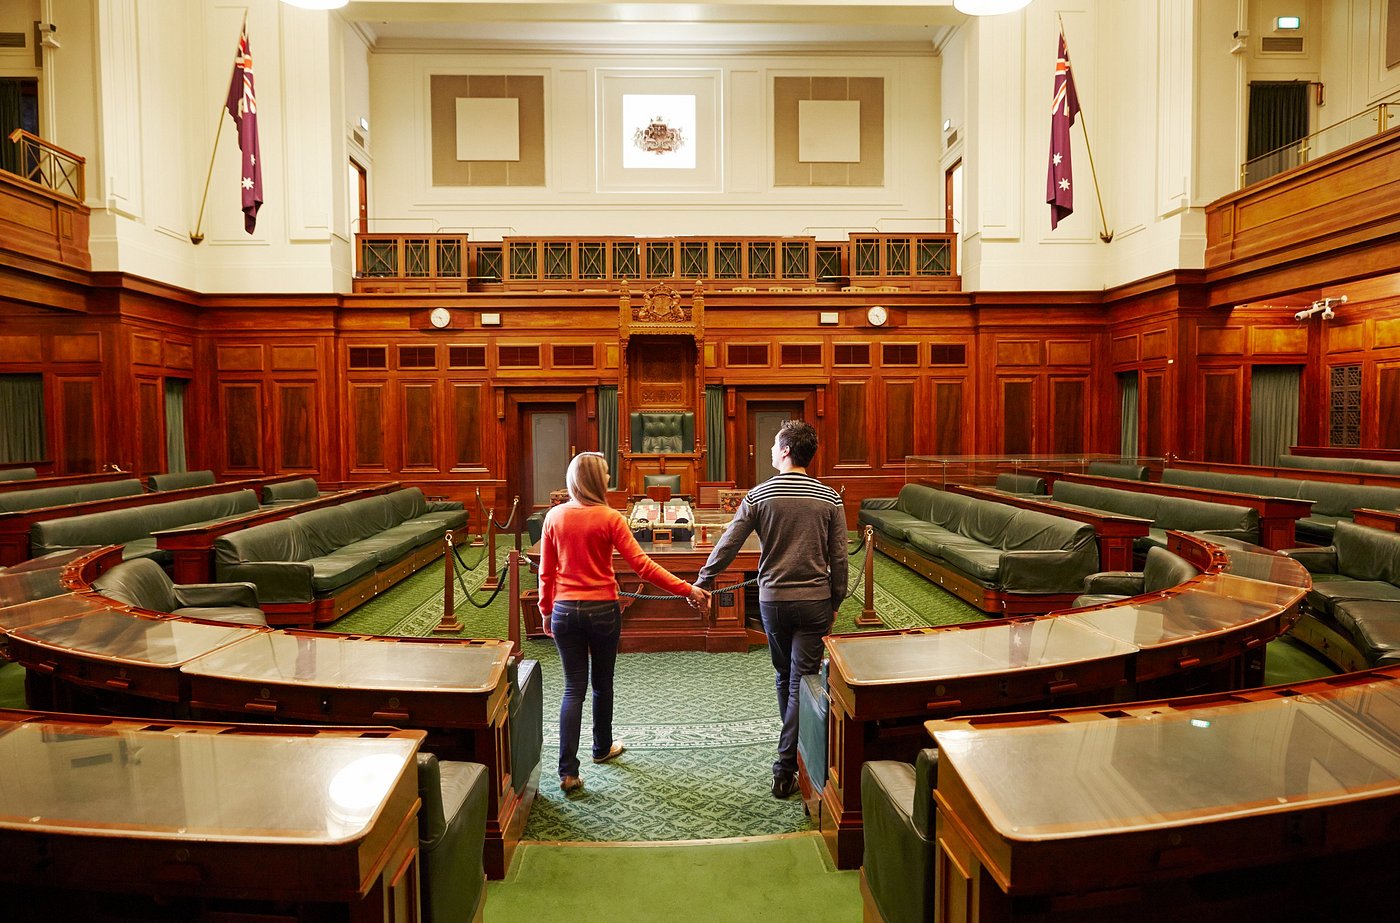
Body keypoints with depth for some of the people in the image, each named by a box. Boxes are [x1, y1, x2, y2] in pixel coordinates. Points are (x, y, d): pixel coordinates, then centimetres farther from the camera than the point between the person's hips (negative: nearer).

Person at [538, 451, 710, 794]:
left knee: (573, 688, 6)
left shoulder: (554, 517, -2)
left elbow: (546, 572, 4)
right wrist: (687, 590, -12)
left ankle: (568, 771, 0)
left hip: (565, 611, 2)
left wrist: (546, 611, 16)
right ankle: (602, 748, 38)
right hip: (602, 611, -2)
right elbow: (643, 566, -15)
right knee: (602, 683, 18)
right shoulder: (609, 518, -13)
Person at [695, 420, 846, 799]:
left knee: (784, 677, 20)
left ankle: (793, 748, 37)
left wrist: (702, 582, 9)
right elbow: (838, 558, -1)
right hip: (815, 600, -1)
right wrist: (835, 603, 11)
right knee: (802, 682, 3)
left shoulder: (759, 495, -5)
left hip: (772, 599, 1)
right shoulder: (830, 498, -3)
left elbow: (727, 544, -4)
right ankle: (786, 769, 3)